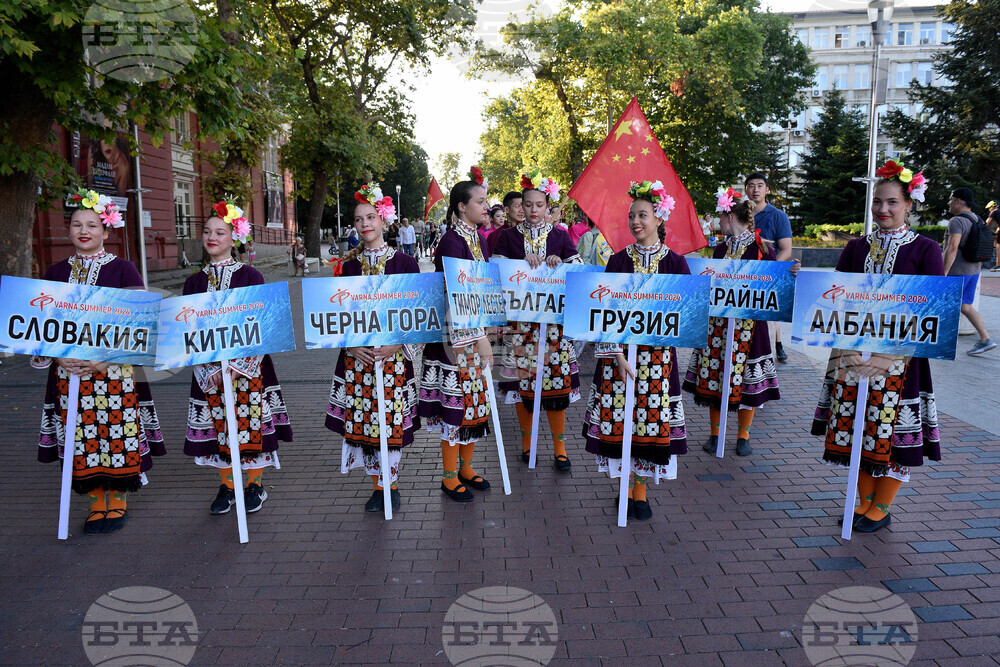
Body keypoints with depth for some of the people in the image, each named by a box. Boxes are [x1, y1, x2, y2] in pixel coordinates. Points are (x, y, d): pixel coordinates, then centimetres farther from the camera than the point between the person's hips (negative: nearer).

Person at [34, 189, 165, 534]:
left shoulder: (123, 269, 0)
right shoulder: (56, 272, 11)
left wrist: (107, 358, -14)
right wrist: (59, 356, -7)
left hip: (116, 369, -3)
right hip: (69, 369, 3)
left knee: (118, 434, -1)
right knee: (82, 437, 4)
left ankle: (118, 501, 14)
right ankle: (97, 504, 17)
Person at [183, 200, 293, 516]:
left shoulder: (250, 276, -3)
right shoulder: (194, 282, 7)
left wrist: (238, 365, -15)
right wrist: (211, 369, -8)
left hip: (248, 365, -3)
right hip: (210, 368, 3)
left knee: (250, 424, 1)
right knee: (218, 427, 7)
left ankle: (255, 484, 18)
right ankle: (227, 486, 23)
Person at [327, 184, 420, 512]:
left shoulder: (404, 261, 0)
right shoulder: (348, 264, 6)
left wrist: (397, 344, -12)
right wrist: (351, 345, -8)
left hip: (395, 352, -2)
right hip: (357, 354, 2)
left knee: (393, 419, 0)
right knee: (362, 419, 3)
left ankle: (391, 484, 18)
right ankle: (377, 486, 18)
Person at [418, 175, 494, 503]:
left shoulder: (479, 240, 12)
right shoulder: (451, 241, -14)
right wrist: (479, 336, -22)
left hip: (478, 330, 8)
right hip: (456, 334, -8)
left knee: (475, 398, 14)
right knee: (456, 400, -1)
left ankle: (466, 466, 29)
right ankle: (450, 477, 13)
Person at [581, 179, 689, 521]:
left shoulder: (675, 262, 4)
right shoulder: (618, 261, 3)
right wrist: (618, 355, -12)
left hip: (658, 351, 0)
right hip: (620, 349, 0)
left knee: (651, 418, 2)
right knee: (620, 418, 0)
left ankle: (641, 490, 17)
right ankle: (627, 487, 18)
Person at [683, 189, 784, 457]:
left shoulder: (763, 249, -6)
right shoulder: (721, 249, 9)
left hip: (749, 322, -4)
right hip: (718, 321, 5)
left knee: (746, 377, 2)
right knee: (714, 375, 5)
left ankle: (743, 435, 17)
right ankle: (714, 433, 19)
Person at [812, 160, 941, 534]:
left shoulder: (925, 250, 0)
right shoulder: (856, 248, 10)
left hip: (900, 353, -3)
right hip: (854, 351, 4)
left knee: (891, 429, 1)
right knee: (855, 425, 6)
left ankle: (881, 508, 16)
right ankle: (865, 500, 23)